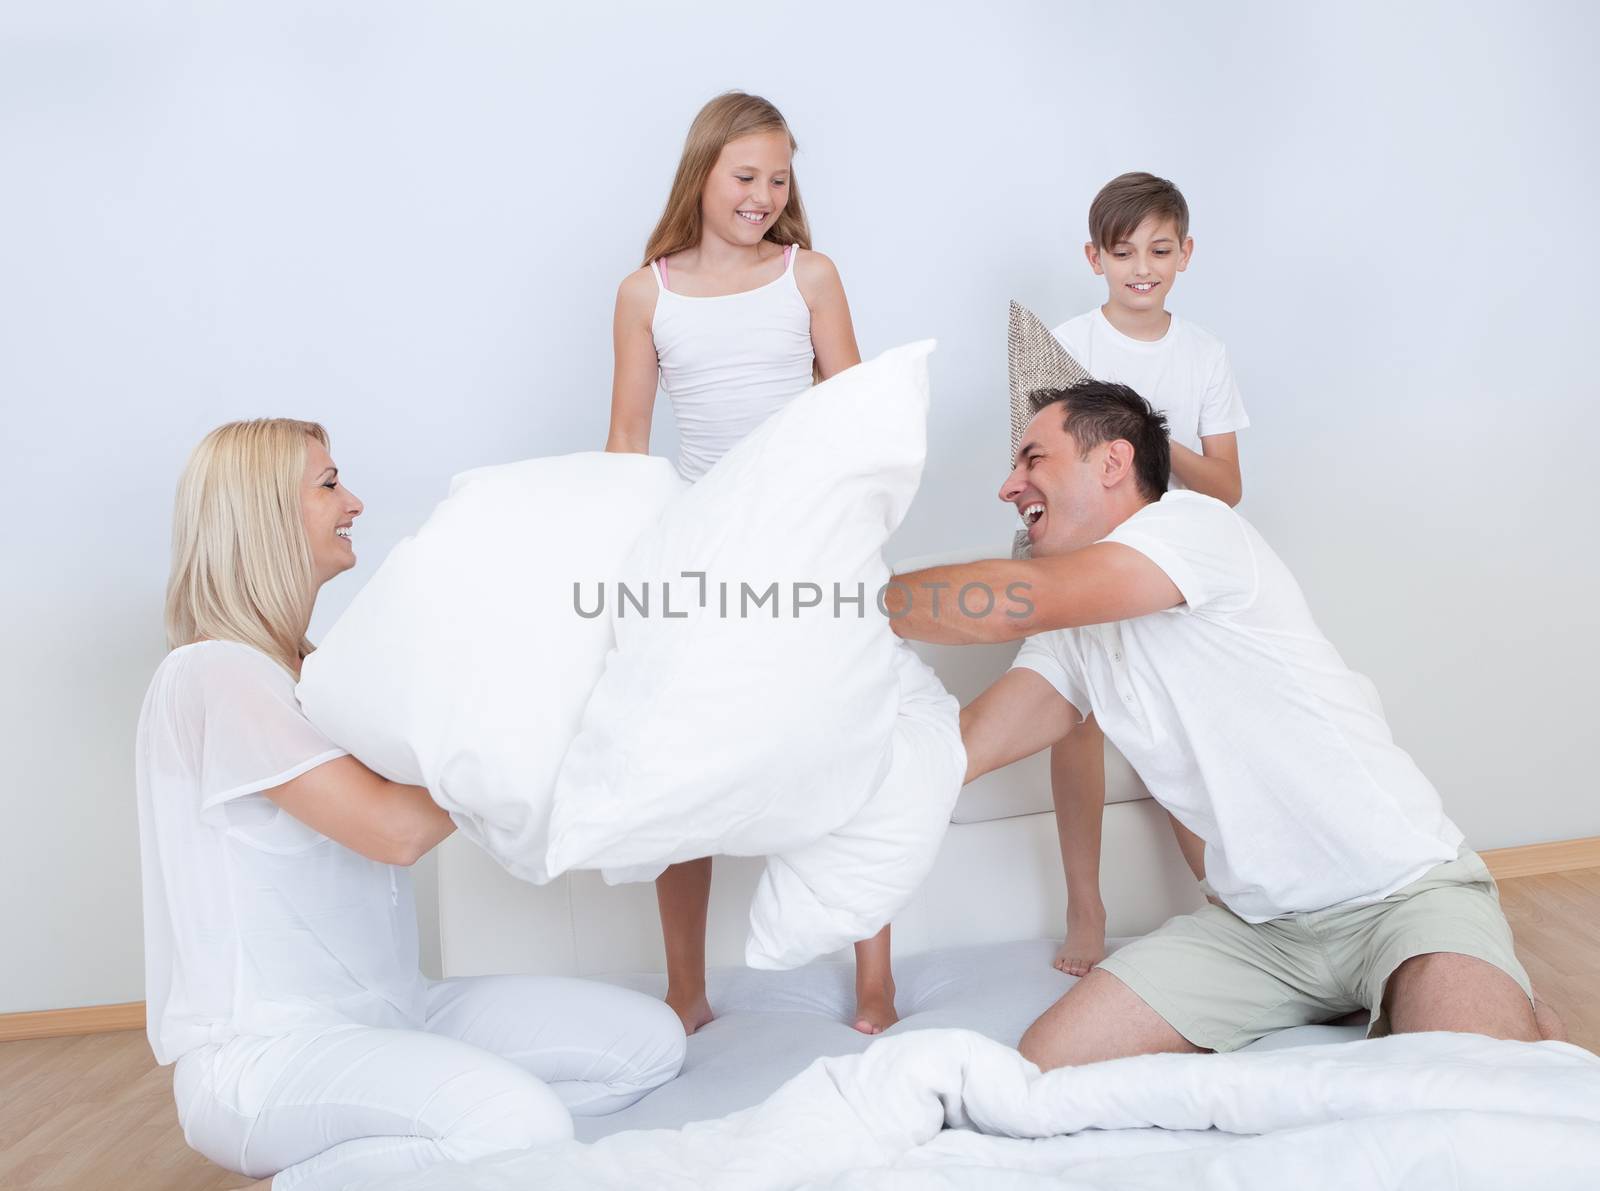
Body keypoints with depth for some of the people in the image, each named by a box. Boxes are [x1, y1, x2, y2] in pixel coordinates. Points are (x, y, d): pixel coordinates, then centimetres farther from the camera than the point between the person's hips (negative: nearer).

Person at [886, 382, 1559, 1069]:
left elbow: (1011, 602, -28)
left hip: (1404, 891, -6)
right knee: (1044, 1066, -9)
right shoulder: (1070, 632, 9)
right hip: (1254, 924, 7)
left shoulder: (1193, 522, -14)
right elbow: (964, 745, -5)